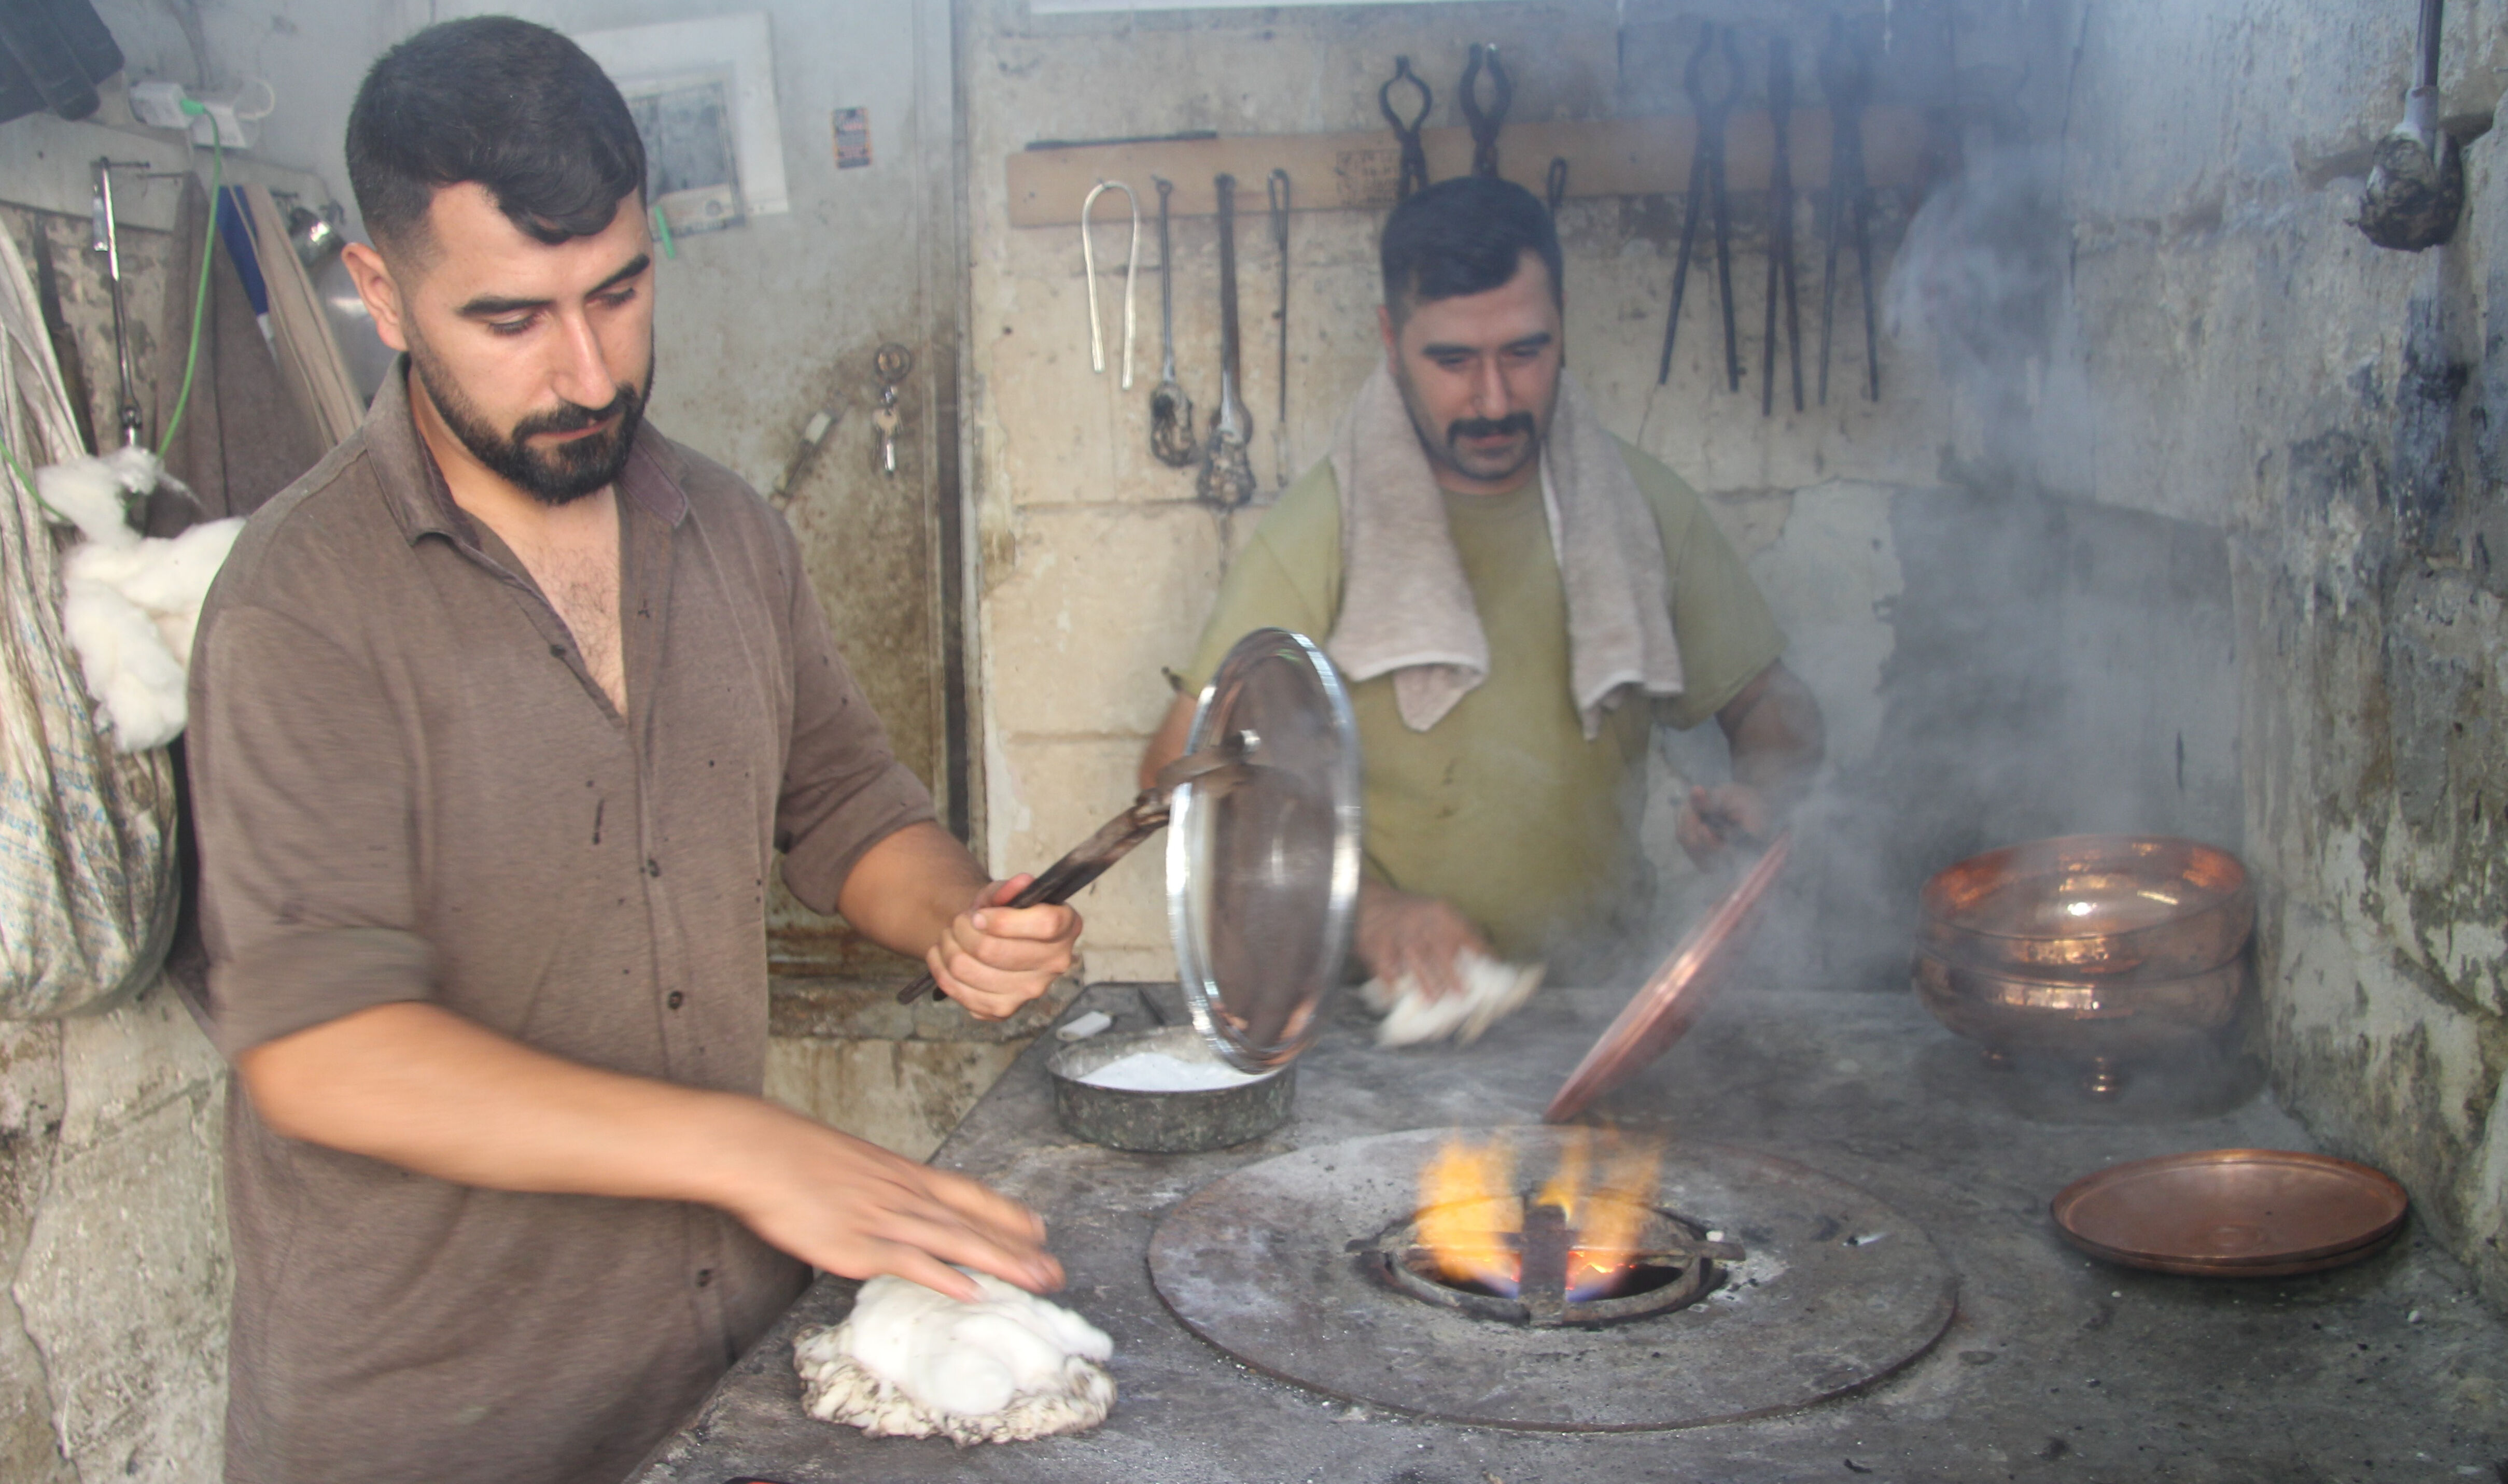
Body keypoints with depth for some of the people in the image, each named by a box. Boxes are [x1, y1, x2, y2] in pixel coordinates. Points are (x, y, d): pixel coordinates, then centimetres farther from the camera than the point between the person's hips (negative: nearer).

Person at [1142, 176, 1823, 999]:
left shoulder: (1643, 507, 4)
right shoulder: (1314, 538, -7)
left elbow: (1771, 703, 15)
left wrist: (1760, 794, -7)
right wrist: (1362, 906, -19)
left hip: (1600, 986, 3)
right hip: (1382, 1006, -2)